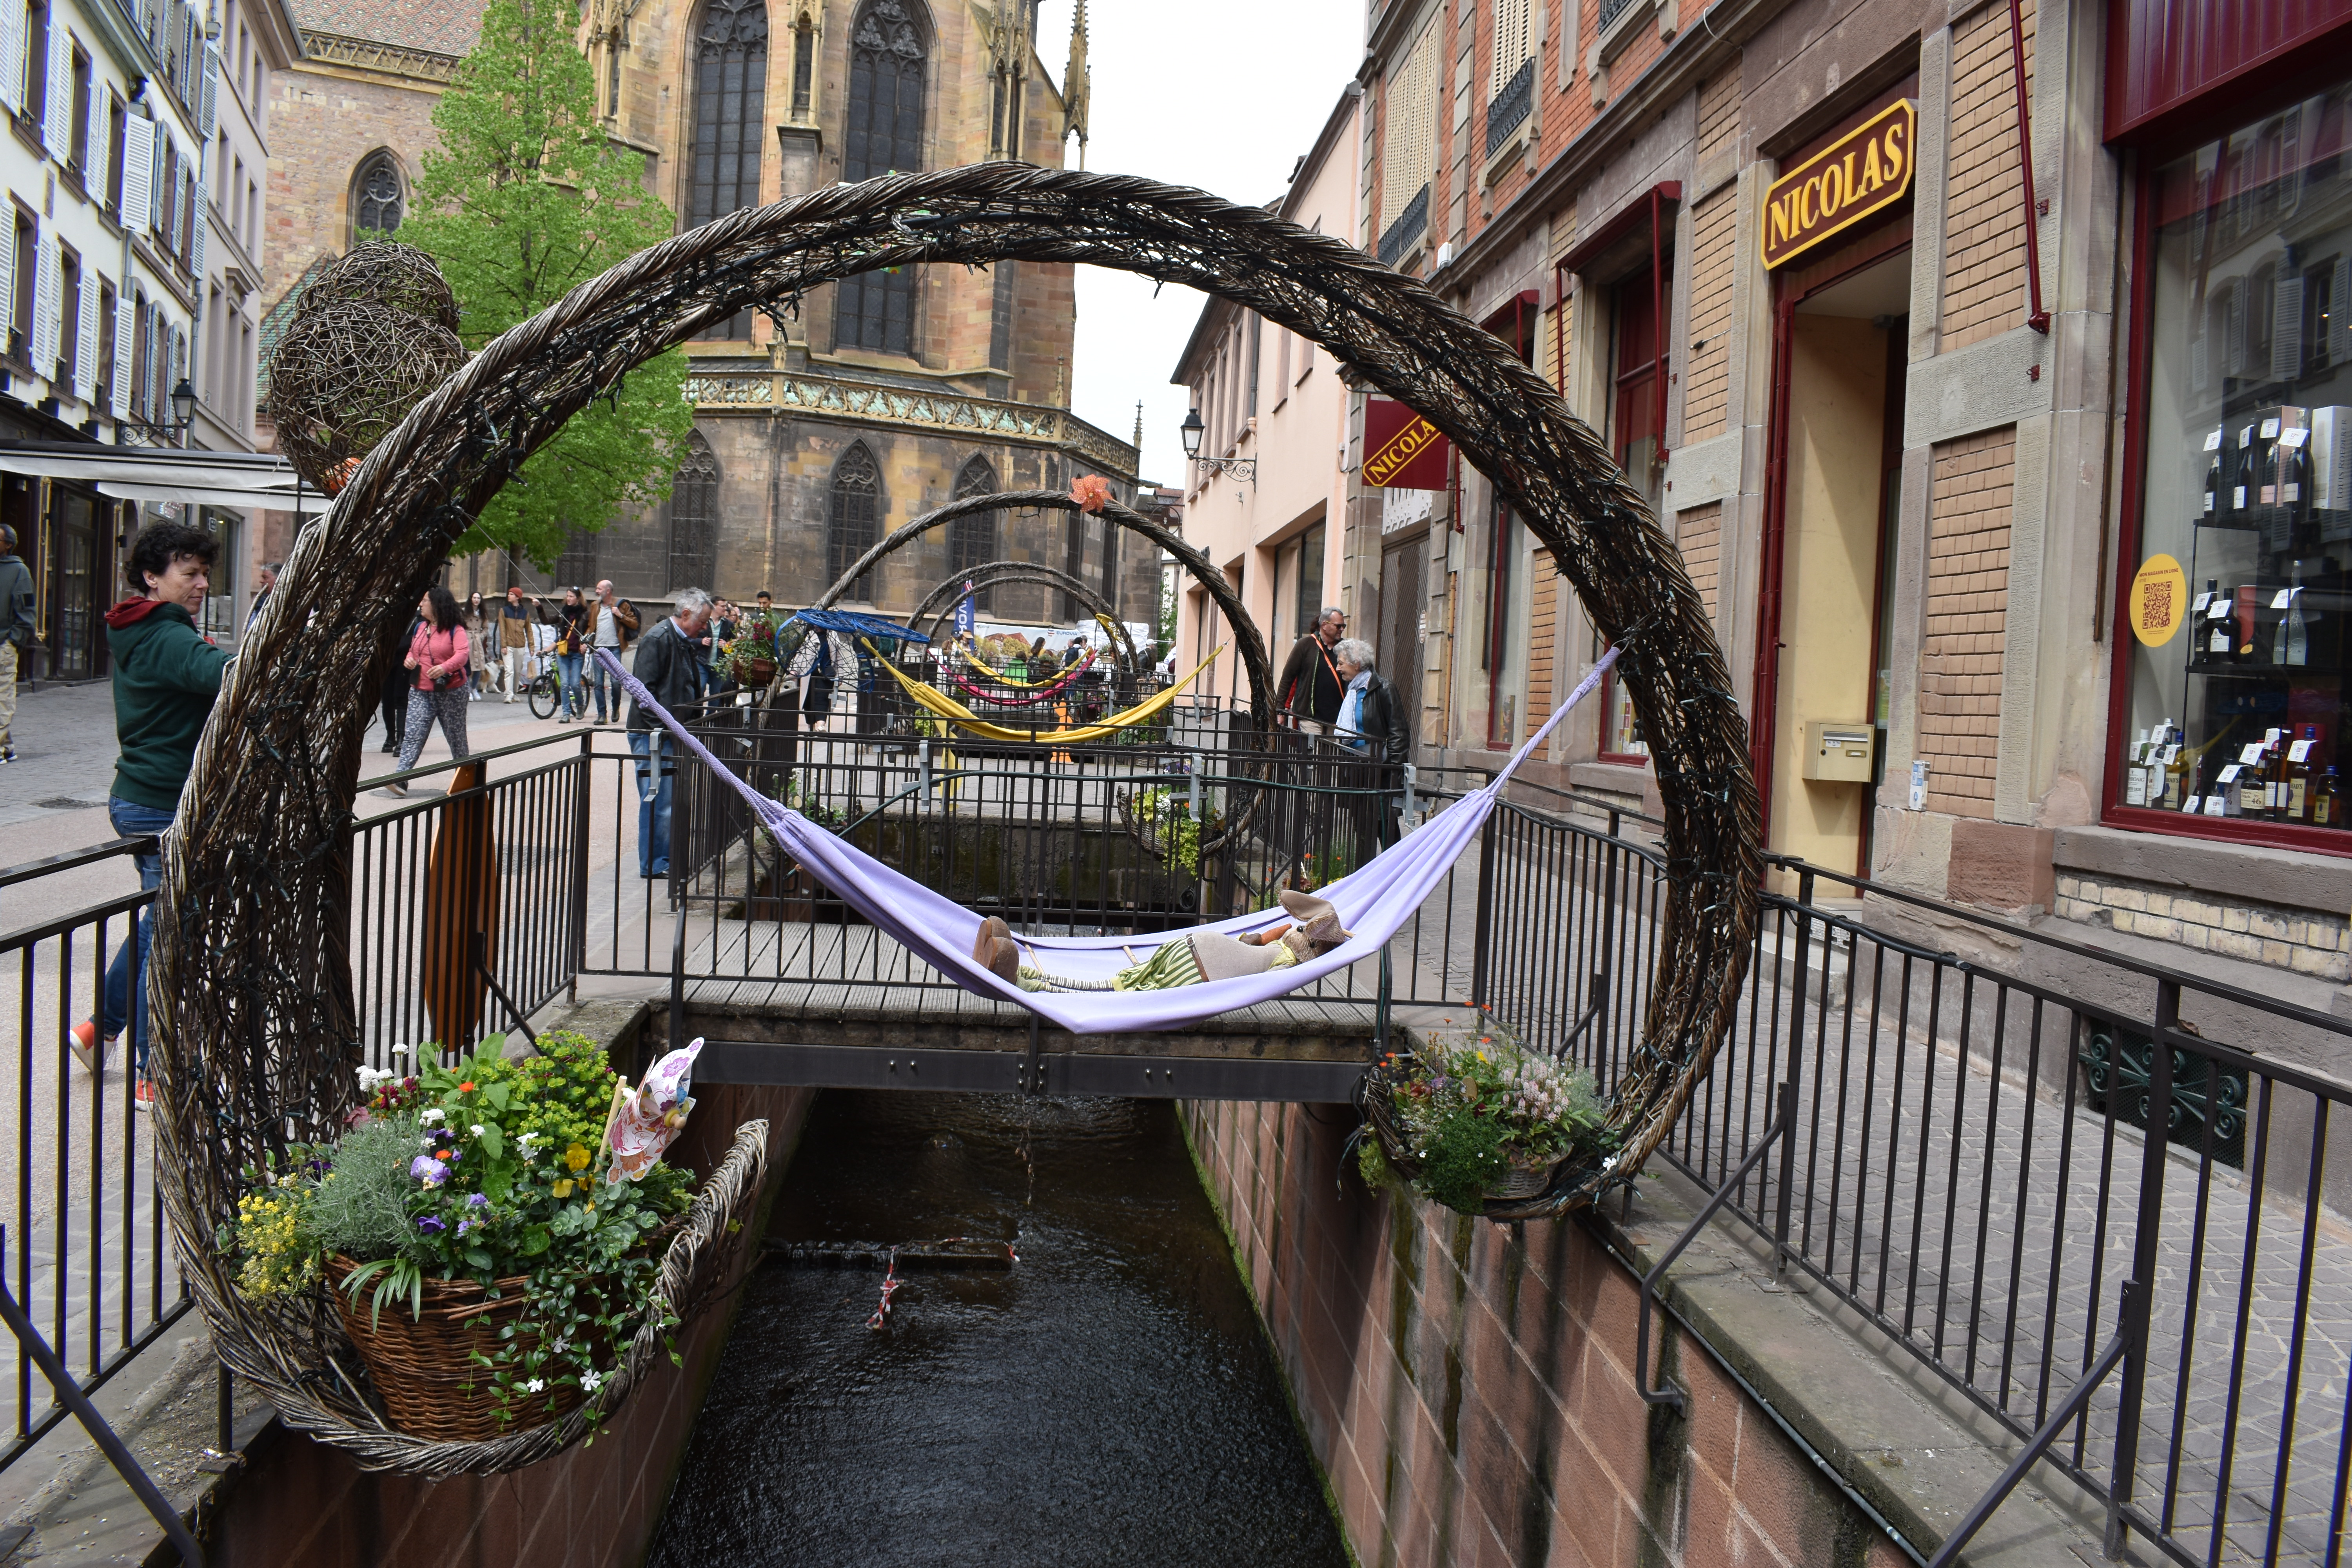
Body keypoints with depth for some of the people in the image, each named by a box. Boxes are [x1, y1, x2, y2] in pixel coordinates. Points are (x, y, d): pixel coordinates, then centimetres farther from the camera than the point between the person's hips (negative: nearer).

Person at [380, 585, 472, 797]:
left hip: (451, 692, -5)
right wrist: (409, 660, -1)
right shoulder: (420, 627, 12)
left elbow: (462, 654, -23)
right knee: (413, 736, -8)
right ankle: (400, 781, -17)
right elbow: (412, 650, 23)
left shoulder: (455, 629, -9)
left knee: (456, 736, 10)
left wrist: (446, 667, -42)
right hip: (421, 692, 5)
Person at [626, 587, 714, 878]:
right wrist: (659, 728, -20)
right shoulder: (658, 639, -13)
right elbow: (644, 689, -18)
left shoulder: (685, 642, 16)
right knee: (657, 799, -6)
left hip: (672, 732, 9)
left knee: (672, 798, 11)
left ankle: (667, 859, 18)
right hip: (653, 735, -9)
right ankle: (653, 864, 0)